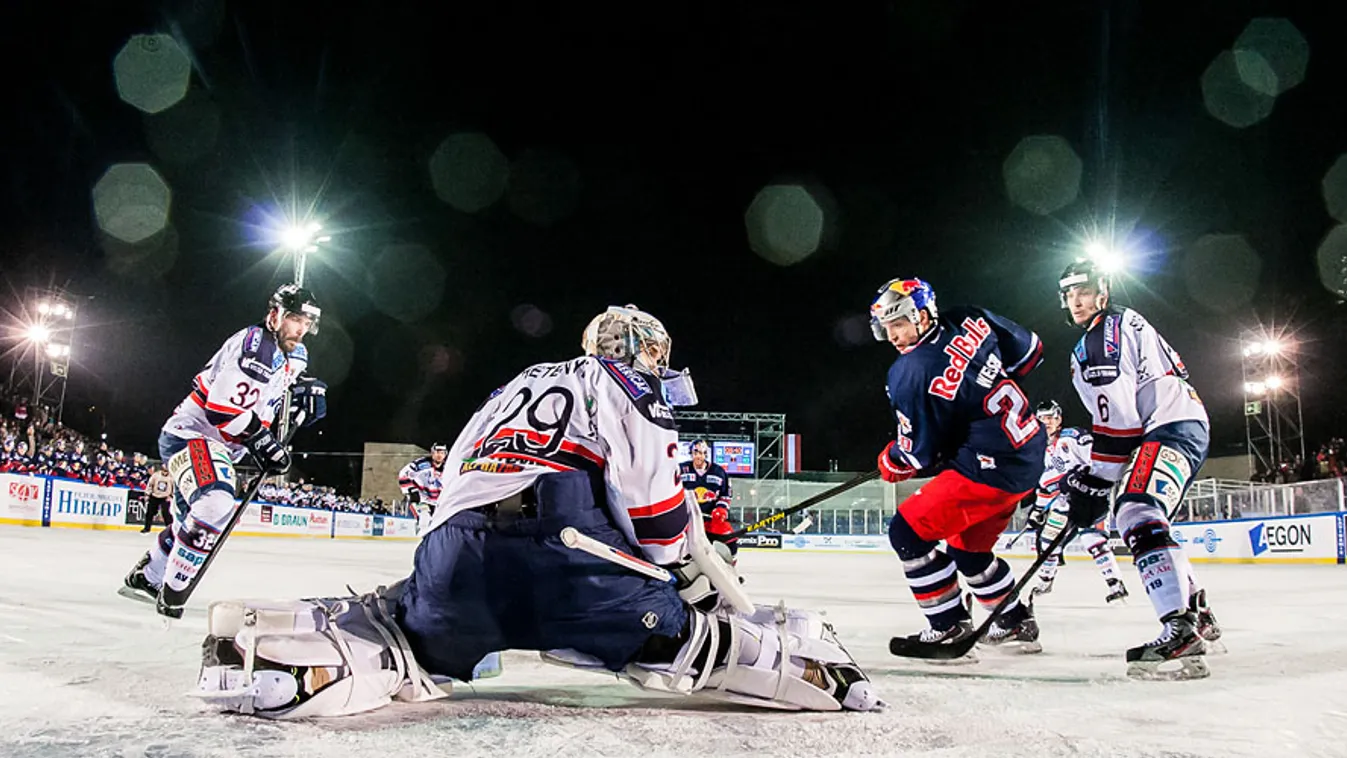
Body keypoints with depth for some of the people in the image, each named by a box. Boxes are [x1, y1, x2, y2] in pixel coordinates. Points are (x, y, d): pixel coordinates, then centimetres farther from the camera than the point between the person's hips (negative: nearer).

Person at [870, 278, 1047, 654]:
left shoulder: (911, 374, -19)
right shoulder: (970, 321, 2)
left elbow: (917, 453, -12)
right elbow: (1029, 351, 16)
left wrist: (889, 464, 9)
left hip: (991, 468, -9)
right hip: (1028, 451, 9)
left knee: (909, 531, -4)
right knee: (967, 546, 23)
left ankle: (950, 627, 3)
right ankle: (1016, 623, 34)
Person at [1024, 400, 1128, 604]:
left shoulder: (1072, 436, -12)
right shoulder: (1046, 451, 14)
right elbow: (1046, 484, 20)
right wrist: (1038, 509, 19)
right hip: (1067, 499, 9)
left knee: (1090, 537, -23)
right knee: (1049, 536, 10)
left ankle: (1115, 584, -21)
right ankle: (1045, 580, 26)